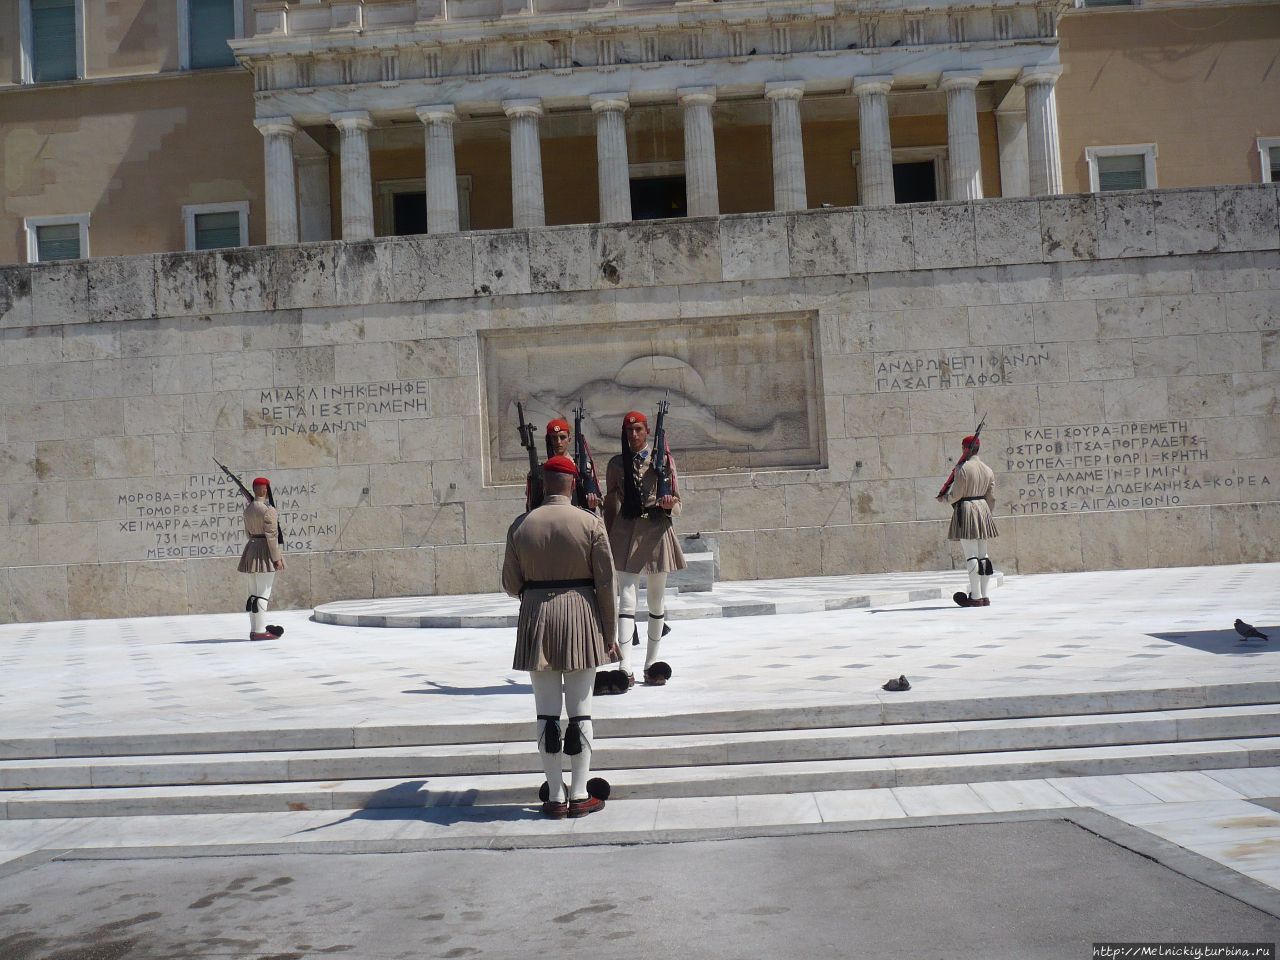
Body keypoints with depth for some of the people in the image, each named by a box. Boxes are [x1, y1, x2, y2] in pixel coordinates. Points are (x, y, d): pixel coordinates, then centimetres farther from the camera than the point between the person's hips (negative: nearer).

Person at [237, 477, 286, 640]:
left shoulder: (248, 508, 11)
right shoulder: (268, 510, -15)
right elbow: (271, 535, -18)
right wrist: (277, 558, -15)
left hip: (251, 550, 9)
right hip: (265, 553, -9)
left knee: (254, 594, 13)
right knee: (263, 593, -6)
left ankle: (254, 629, 18)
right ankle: (260, 631, -6)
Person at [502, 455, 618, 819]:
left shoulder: (521, 526, 0)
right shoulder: (591, 523, -5)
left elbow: (511, 583, 4)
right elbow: (606, 582, -5)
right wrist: (609, 632, 2)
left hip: (536, 618, 2)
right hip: (581, 617, -1)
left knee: (547, 712, 7)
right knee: (580, 709, 6)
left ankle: (556, 797, 11)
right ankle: (580, 795, 10)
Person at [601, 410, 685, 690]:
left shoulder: (663, 460, 4)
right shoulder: (617, 464, 6)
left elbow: (677, 507, 4)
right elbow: (611, 505, 11)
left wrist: (669, 504, -20)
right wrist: (608, 540, 7)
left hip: (657, 530, 1)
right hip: (626, 531, -1)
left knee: (656, 599, 9)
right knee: (626, 598, -12)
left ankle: (652, 663, 21)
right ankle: (625, 669, -17)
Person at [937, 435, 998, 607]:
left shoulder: (963, 469, -11)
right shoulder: (988, 470, 11)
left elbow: (955, 495, -12)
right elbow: (991, 497, 12)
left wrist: (943, 499, 7)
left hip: (966, 510, -7)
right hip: (982, 509, 7)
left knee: (971, 556, -7)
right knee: (983, 555, 10)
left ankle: (976, 597, -7)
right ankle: (984, 596, 12)